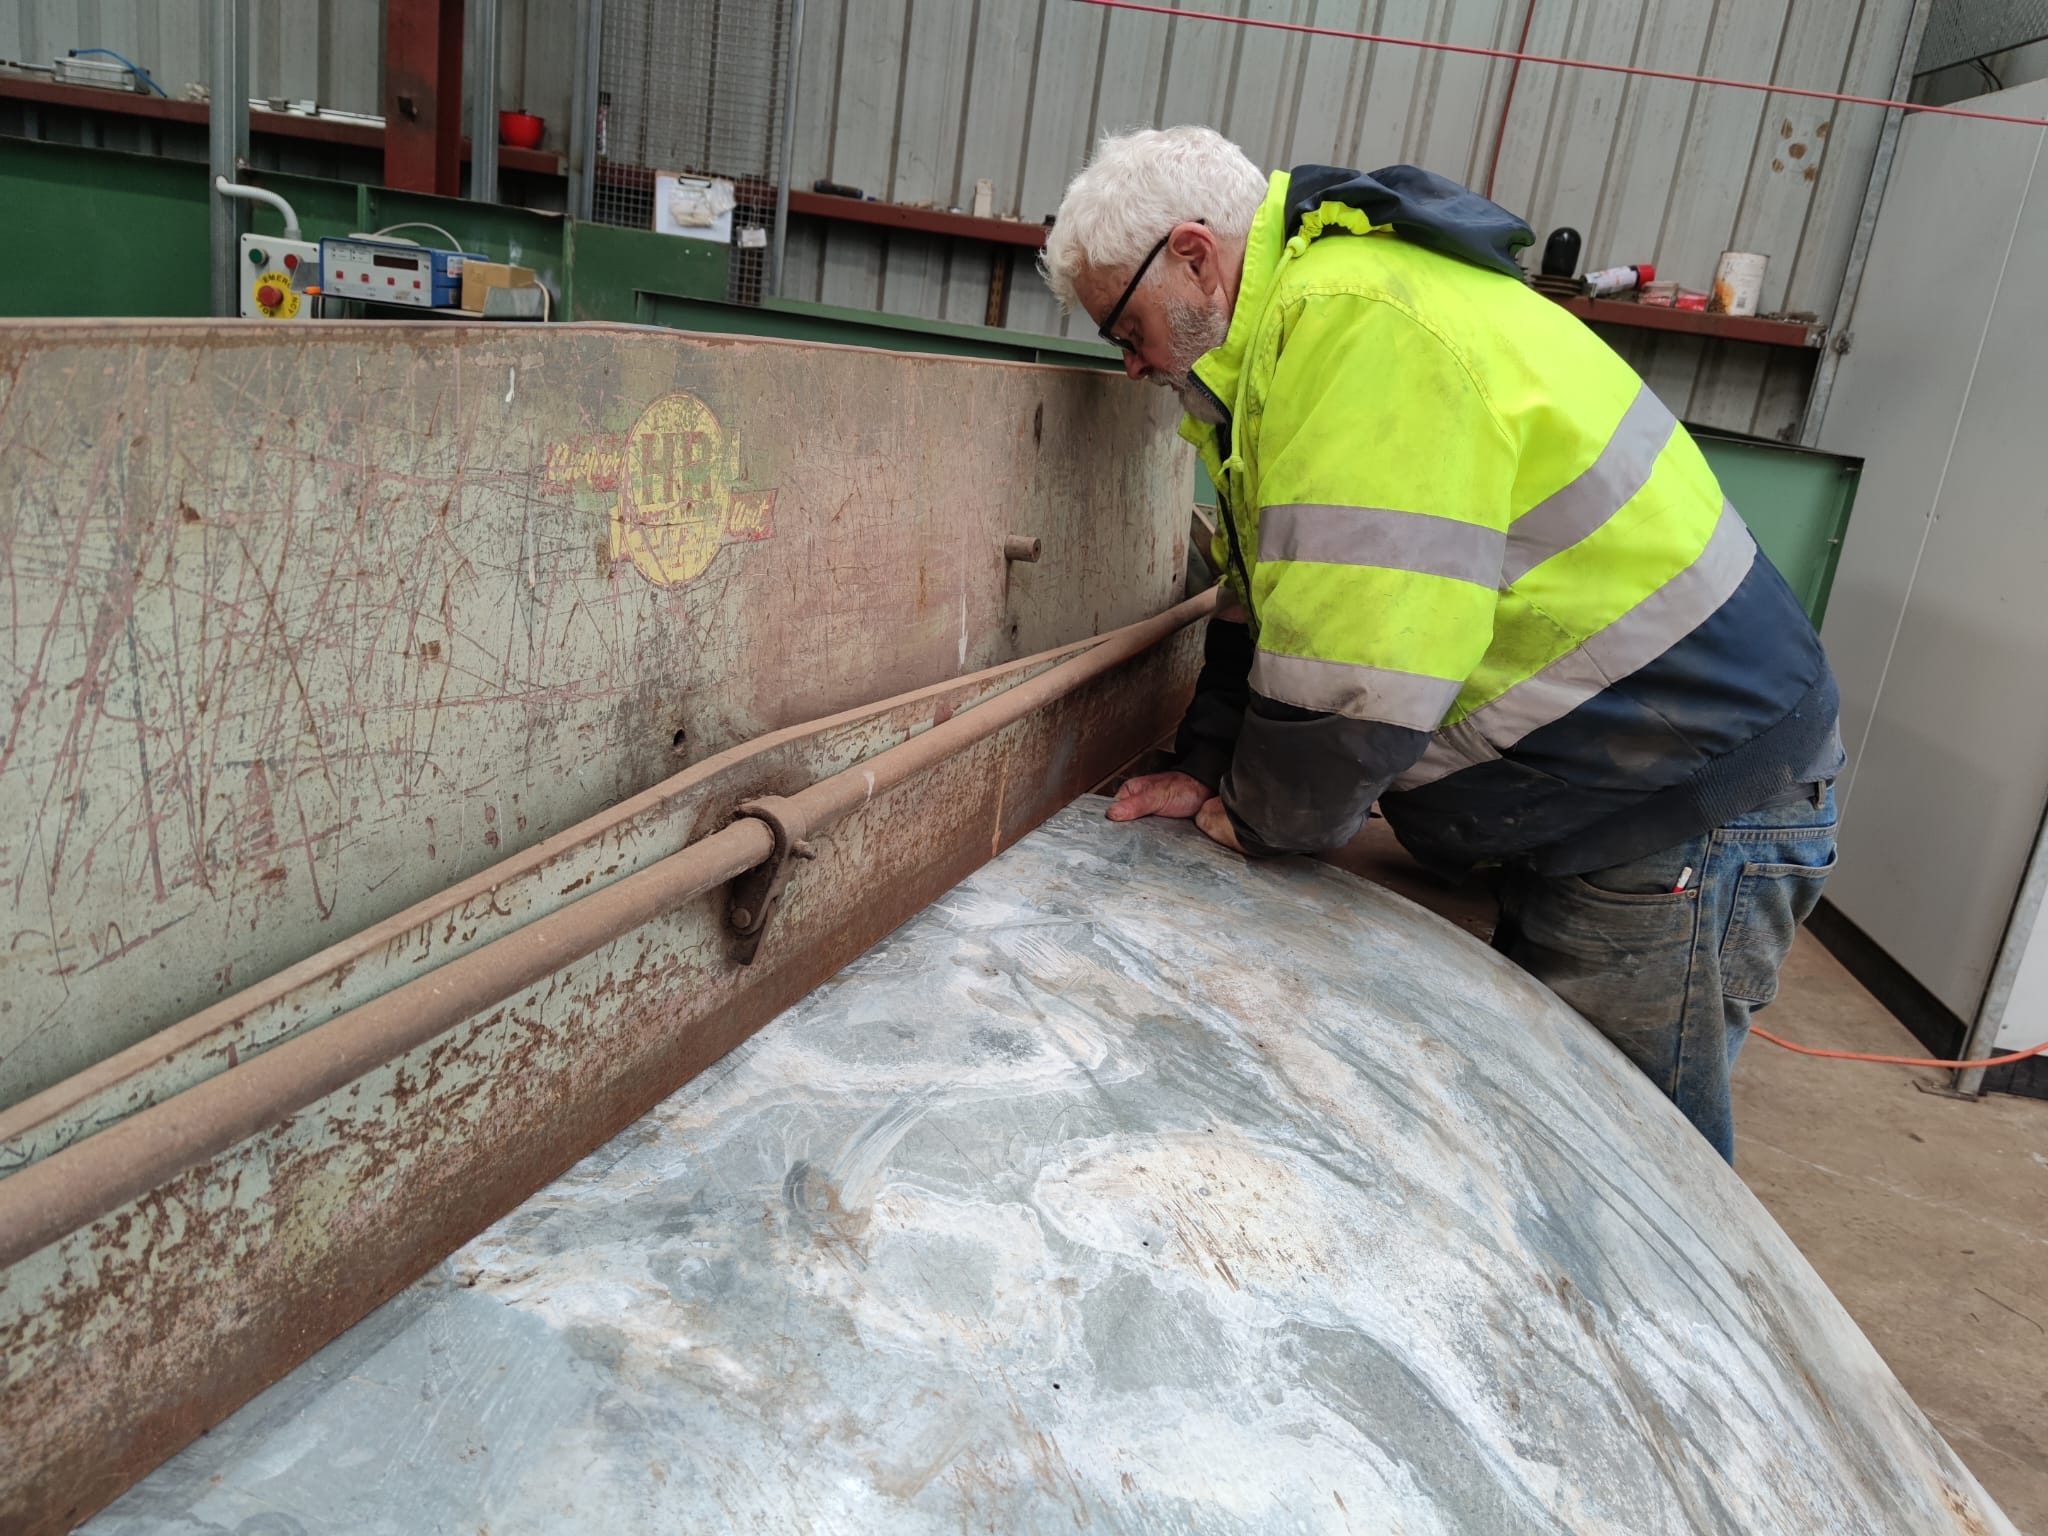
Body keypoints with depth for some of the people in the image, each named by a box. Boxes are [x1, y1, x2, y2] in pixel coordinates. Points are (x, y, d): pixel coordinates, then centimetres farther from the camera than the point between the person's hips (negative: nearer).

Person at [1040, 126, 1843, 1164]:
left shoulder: (1360, 325, -24)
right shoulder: (1303, 327, 11)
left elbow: (1357, 670, -29)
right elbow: (1275, 601, 16)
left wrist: (1265, 821, -11)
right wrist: (1207, 770, 6)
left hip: (1685, 811, -10)